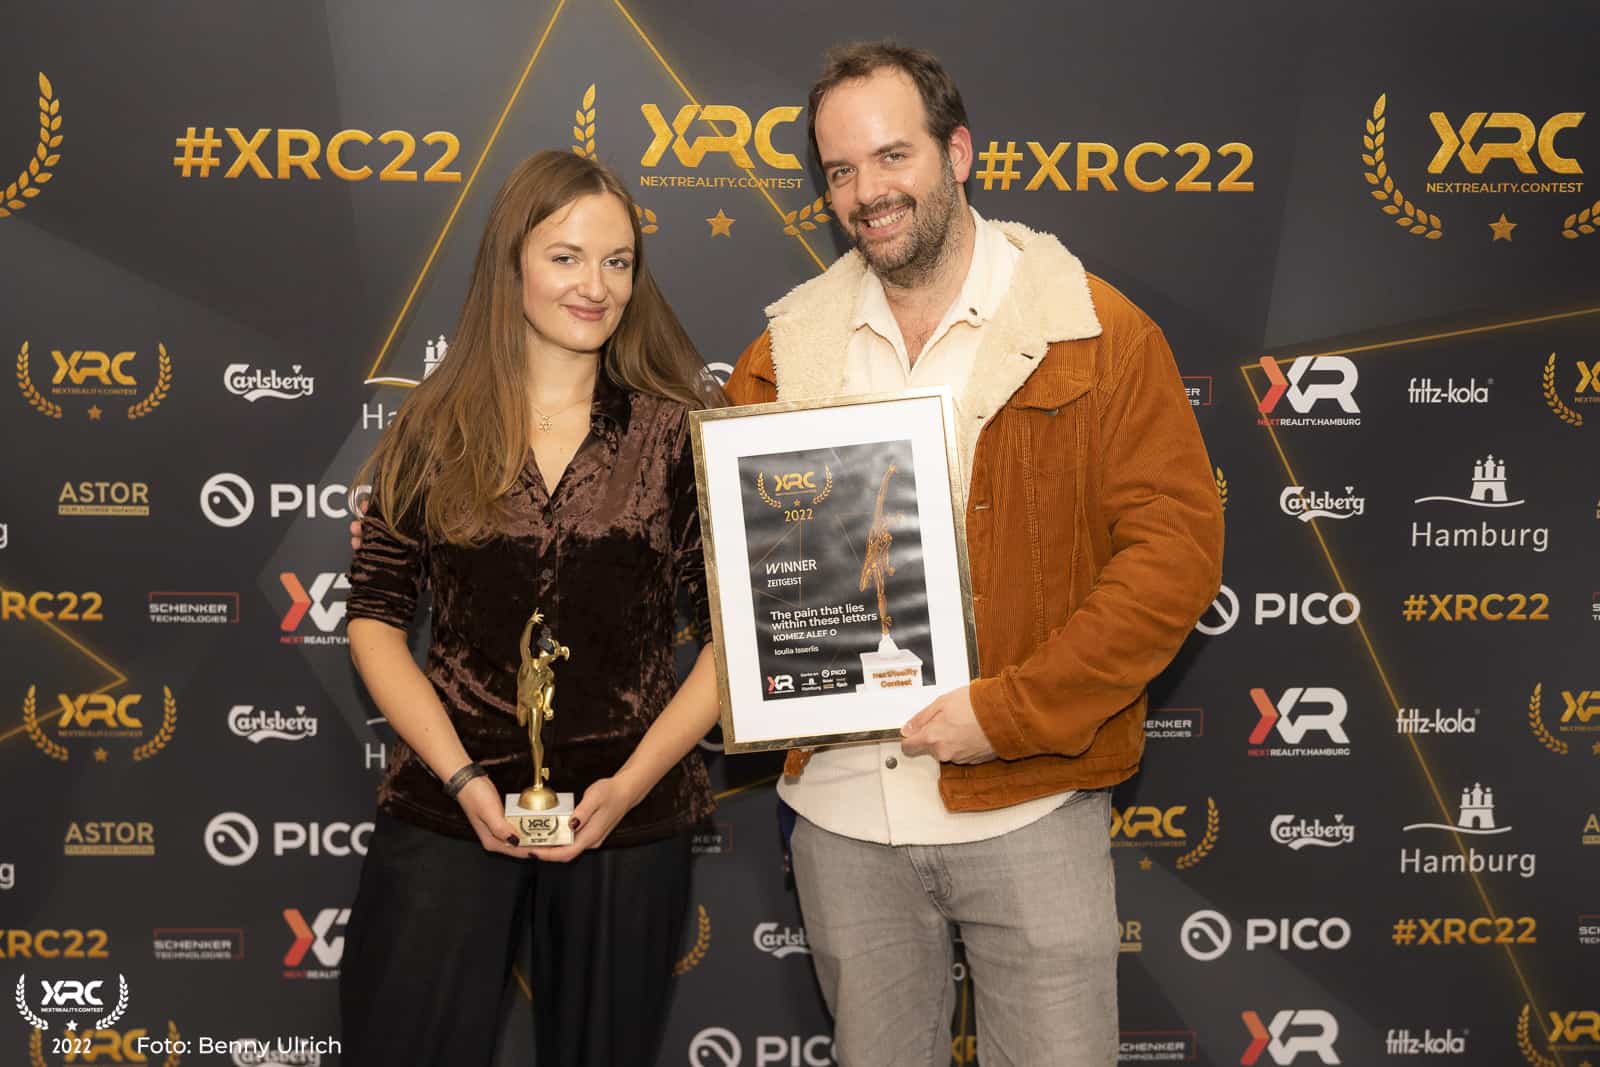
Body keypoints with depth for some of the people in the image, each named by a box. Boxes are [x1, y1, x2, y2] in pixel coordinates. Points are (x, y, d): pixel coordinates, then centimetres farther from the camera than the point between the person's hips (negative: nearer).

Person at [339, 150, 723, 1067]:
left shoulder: (679, 431, -2)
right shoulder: (437, 430, 1)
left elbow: (734, 630, -3)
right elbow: (376, 618, 2)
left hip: (630, 819, 0)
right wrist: (460, 776, -8)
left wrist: (633, 781, -11)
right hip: (447, 812, 0)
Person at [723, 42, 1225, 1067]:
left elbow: (1176, 547, -10)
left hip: (1028, 803, -3)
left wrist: (1011, 711, -16)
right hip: (843, 806, 4)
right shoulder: (787, 350, 7)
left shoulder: (1096, 331, -4)